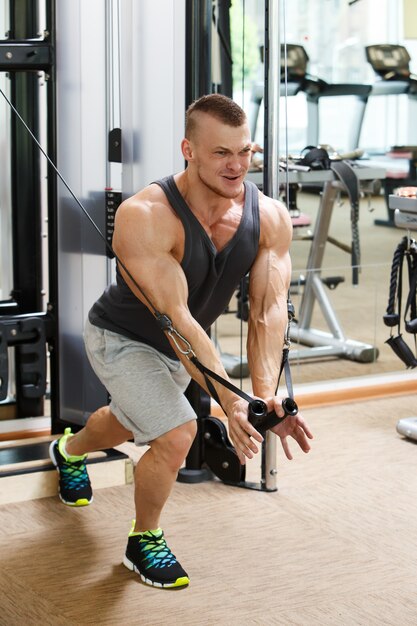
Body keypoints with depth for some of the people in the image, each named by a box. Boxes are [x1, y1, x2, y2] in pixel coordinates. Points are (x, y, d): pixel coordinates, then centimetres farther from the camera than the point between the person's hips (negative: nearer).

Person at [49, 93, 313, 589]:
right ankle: (144, 543, 5)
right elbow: (176, 319, -41)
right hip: (123, 338, -6)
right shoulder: (145, 217, -38)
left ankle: (69, 450, 66)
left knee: (130, 421, 30)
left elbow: (268, 312, -27)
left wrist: (267, 394, -41)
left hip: (182, 347, 6)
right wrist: (228, 400, -47)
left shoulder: (270, 218, -22)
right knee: (175, 436, -24)